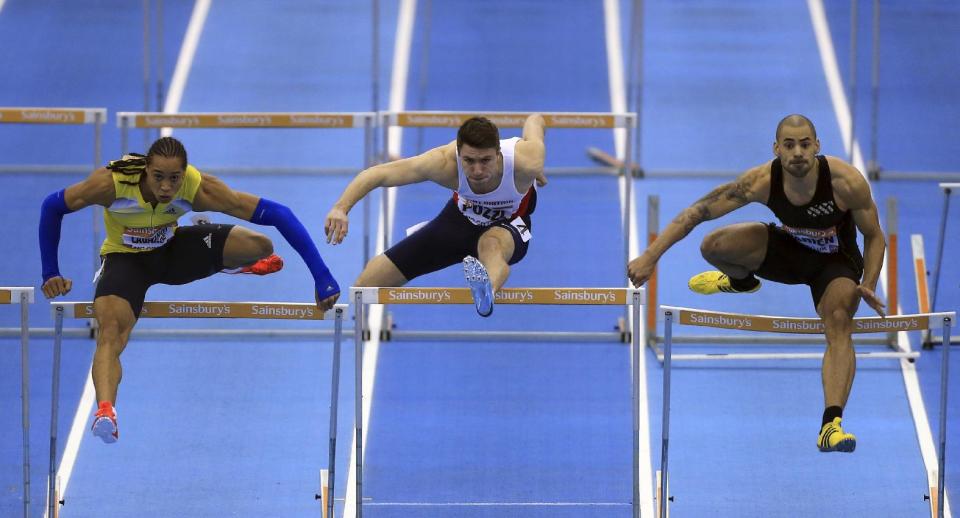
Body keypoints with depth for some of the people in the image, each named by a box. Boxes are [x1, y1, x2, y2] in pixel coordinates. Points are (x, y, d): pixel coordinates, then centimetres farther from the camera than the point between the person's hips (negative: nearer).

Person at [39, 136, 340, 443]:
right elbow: (52, 207, -16)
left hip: (171, 251, 3)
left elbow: (277, 214, -30)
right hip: (124, 258, -3)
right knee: (110, 332, -32)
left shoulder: (198, 189, -30)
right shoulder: (111, 183, -33)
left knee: (260, 246, -12)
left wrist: (321, 277, -34)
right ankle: (105, 411, -51)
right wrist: (51, 275, -15)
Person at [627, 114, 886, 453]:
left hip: (836, 262, -3)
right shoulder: (762, 181, -28)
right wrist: (650, 257, -27)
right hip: (789, 248, 3)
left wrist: (867, 288, -29)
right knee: (714, 246, -20)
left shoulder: (847, 182, -32)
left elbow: (874, 237, -15)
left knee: (839, 324, -30)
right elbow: (698, 211, -22)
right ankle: (741, 281, 19)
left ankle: (831, 425, -38)